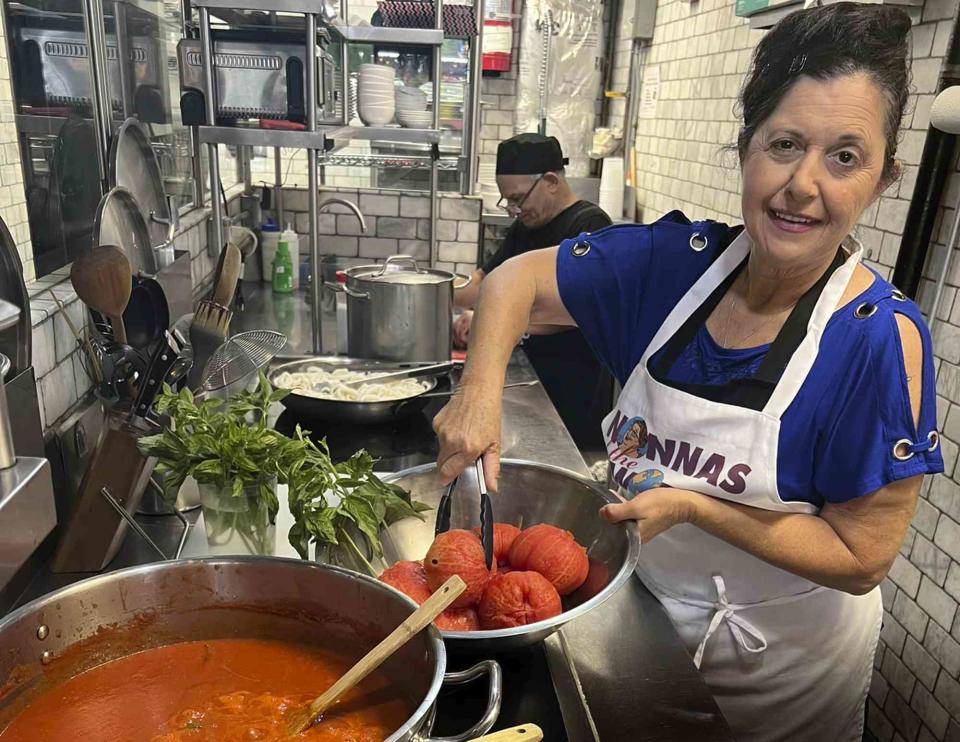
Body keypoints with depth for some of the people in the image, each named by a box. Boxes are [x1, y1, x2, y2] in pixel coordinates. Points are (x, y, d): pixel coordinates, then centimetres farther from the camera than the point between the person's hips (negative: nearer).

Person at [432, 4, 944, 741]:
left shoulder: (879, 339, -25)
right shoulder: (678, 260, -16)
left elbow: (861, 559, -20)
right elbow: (519, 280, -9)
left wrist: (692, 508, -28)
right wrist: (481, 390, -25)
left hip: (778, 661, -3)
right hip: (640, 608, 3)